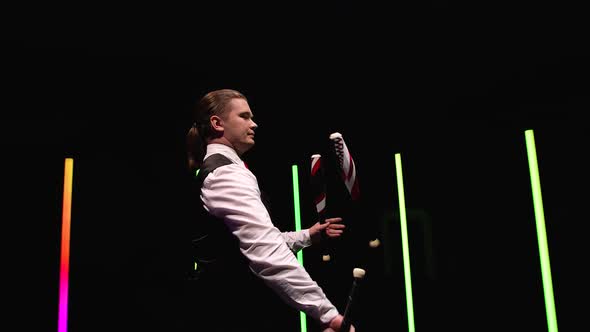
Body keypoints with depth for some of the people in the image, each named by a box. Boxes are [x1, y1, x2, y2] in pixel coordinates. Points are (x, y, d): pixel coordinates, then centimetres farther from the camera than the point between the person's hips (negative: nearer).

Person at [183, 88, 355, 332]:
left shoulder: (214, 171, 16)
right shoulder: (226, 173, -18)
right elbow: (267, 252, -30)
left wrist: (307, 236, 15)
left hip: (231, 305, 10)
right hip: (240, 312, -10)